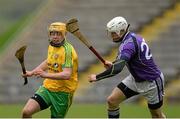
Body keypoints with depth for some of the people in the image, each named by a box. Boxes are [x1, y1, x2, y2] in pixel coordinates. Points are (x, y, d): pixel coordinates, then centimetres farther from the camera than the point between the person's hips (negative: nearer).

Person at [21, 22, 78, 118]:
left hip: (62, 92, -6)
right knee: (26, 112, -12)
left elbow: (67, 75, -30)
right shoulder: (52, 45, 7)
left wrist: (46, 75, -40)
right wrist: (32, 72, 26)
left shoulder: (67, 50, -18)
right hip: (47, 88, 6)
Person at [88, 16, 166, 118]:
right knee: (112, 100, -2)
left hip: (151, 82, -9)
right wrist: (113, 64, -2)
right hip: (135, 79, 9)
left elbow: (117, 69, -40)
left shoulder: (128, 44, -30)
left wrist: (96, 77, -30)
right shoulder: (133, 36, -2)